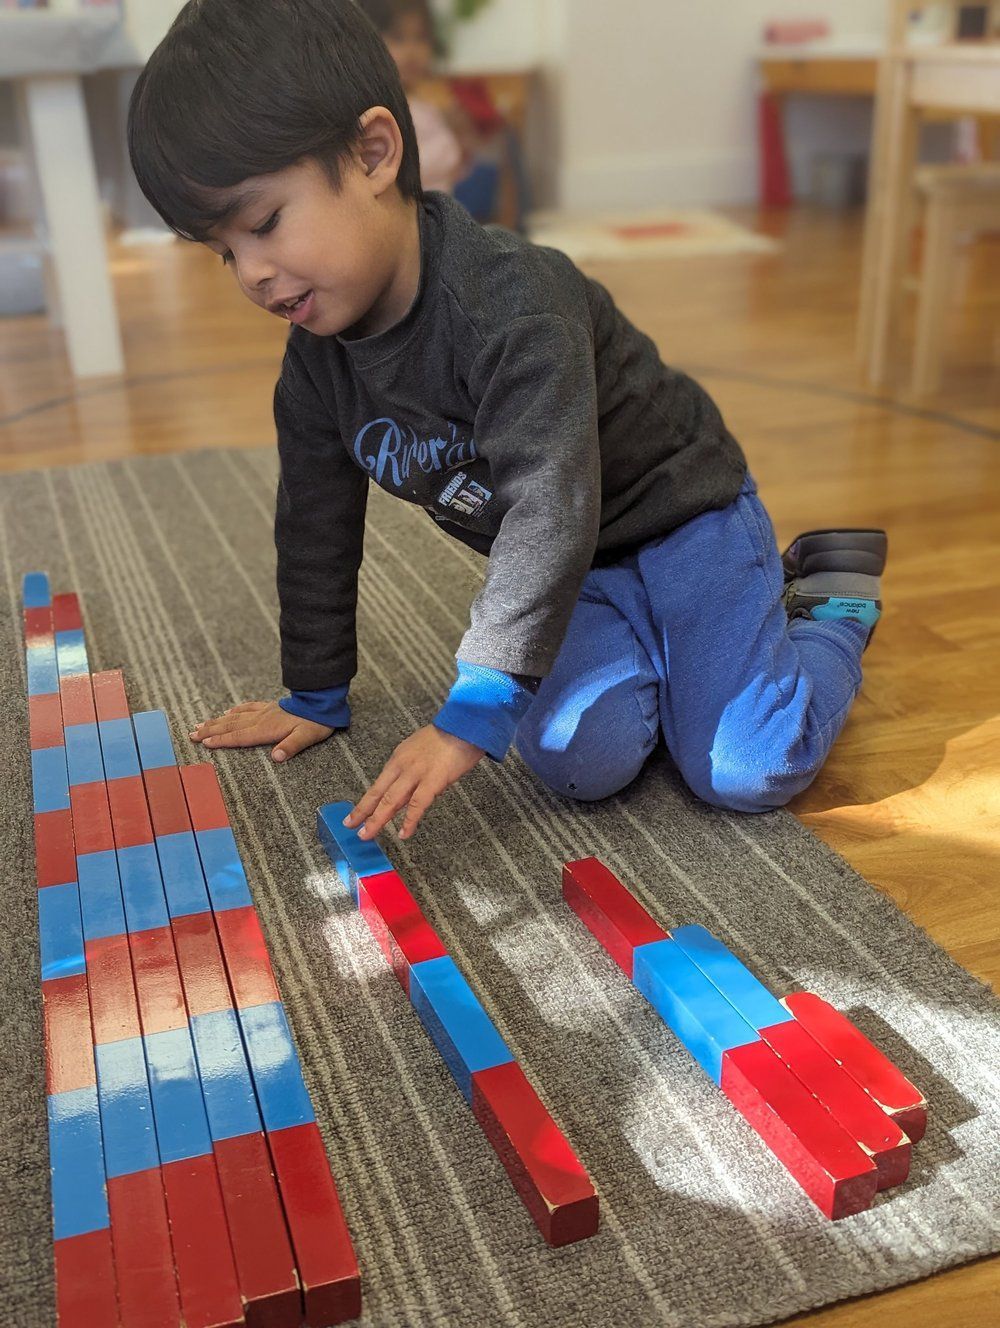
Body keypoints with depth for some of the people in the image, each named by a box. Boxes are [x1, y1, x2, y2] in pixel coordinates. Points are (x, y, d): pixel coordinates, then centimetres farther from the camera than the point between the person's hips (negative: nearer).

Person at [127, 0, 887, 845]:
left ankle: (832, 600, 12)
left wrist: (472, 713, -39)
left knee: (747, 771, -16)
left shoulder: (512, 309, -32)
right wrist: (315, 694, 11)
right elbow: (315, 528, 5)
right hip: (577, 573, 6)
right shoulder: (318, 356, -6)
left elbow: (550, 510, -38)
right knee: (578, 759, -19)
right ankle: (652, 637, 12)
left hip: (682, 514, -5)